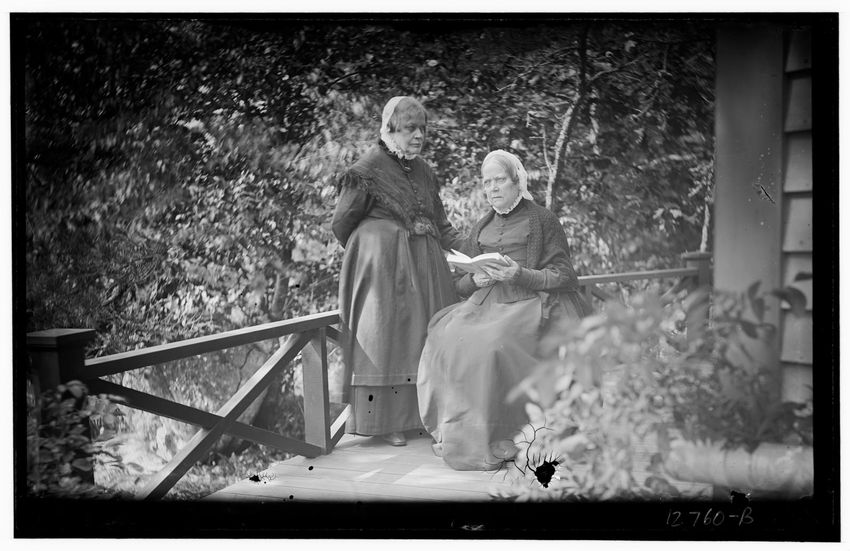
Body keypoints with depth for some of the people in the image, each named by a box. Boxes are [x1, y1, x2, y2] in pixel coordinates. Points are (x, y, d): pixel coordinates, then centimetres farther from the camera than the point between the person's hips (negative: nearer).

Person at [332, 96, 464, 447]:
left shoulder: (423, 172, 11)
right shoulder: (367, 172, -9)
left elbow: (440, 224, 15)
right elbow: (342, 225, -3)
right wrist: (377, 250, 6)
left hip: (424, 267, 7)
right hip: (382, 266, -7)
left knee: (424, 336, 5)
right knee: (385, 337, -1)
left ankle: (415, 414, 14)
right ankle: (383, 422, 8)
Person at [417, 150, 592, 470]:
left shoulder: (542, 221, 7)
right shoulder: (481, 228, 23)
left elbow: (562, 276, 0)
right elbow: (460, 284, 20)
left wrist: (521, 275, -16)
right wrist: (475, 280, -4)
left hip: (530, 301, -5)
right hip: (485, 301, 5)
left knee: (493, 344, -34)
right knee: (446, 338, -25)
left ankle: (500, 440, -23)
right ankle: (453, 430, -18)